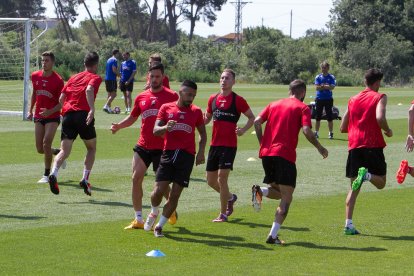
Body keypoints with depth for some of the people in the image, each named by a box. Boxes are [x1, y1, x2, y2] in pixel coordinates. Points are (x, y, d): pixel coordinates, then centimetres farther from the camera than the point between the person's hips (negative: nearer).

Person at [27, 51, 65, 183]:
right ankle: (58, 152, 35)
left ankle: (47, 175, -6)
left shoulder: (58, 80, -12)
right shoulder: (35, 76, 3)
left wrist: (50, 111, -26)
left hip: (53, 117, -5)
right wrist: (30, 110, 15)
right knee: (40, 149, 3)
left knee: (46, 143, -18)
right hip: (38, 117, 5)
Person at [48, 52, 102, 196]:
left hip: (67, 115, 4)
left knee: (64, 151, -2)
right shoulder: (95, 78, 7)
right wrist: (92, 109, -25)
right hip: (83, 114, -4)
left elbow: (61, 98, 17)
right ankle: (85, 179, 6)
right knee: (91, 148, 17)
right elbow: (89, 89, -16)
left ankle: (54, 174, -28)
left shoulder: (74, 77, 23)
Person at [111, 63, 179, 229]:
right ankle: (138, 219, 1)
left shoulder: (172, 96, -4)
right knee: (136, 178, -5)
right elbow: (132, 118, 20)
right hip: (143, 146, 4)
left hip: (162, 147, -4)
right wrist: (118, 126, 3)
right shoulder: (141, 97, 10)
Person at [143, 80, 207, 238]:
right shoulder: (166, 108, 6)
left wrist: (201, 152, 3)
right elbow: (155, 130, 1)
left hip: (187, 156, 1)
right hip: (168, 153, -1)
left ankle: (159, 225, 10)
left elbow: (203, 134, 18)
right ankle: (154, 213, 24)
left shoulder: (196, 112, 9)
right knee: (158, 190, -9)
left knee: (175, 195, -3)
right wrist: (165, 127, -21)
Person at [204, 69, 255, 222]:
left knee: (222, 177, -12)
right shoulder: (213, 99, 9)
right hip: (215, 144, 6)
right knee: (211, 180, 9)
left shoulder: (237, 100, -5)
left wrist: (243, 130, -16)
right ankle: (230, 198, 36)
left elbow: (251, 117, 2)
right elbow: (207, 118, 21)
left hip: (229, 145, -6)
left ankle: (223, 214, -1)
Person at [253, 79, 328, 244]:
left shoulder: (274, 104, 18)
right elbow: (307, 131, -10)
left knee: (279, 192, 21)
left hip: (266, 152, 6)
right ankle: (273, 235, -11)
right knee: (286, 197, 1)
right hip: (285, 155, -5)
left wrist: (263, 143, 16)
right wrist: (320, 148, 4)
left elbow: (257, 121, 7)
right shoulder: (302, 108, 3)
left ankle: (260, 191, -11)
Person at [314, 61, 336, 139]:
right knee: (318, 117, 4)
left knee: (329, 117, -1)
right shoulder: (318, 77, 4)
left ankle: (331, 133, 5)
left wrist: (322, 86, -14)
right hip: (319, 99, 1)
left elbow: (332, 87, -12)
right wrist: (326, 87, -13)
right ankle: (316, 133, 11)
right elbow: (317, 87, -7)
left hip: (328, 99, -1)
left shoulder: (331, 77, 1)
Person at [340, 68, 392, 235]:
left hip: (354, 146, 4)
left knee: (353, 188, 8)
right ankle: (367, 175, -26)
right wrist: (387, 131, 0)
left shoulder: (353, 100, 16)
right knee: (381, 182, 8)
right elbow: (380, 118, -18)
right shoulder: (379, 97, 1)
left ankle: (348, 224, -4)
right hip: (373, 145, -4)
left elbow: (343, 128, 18)